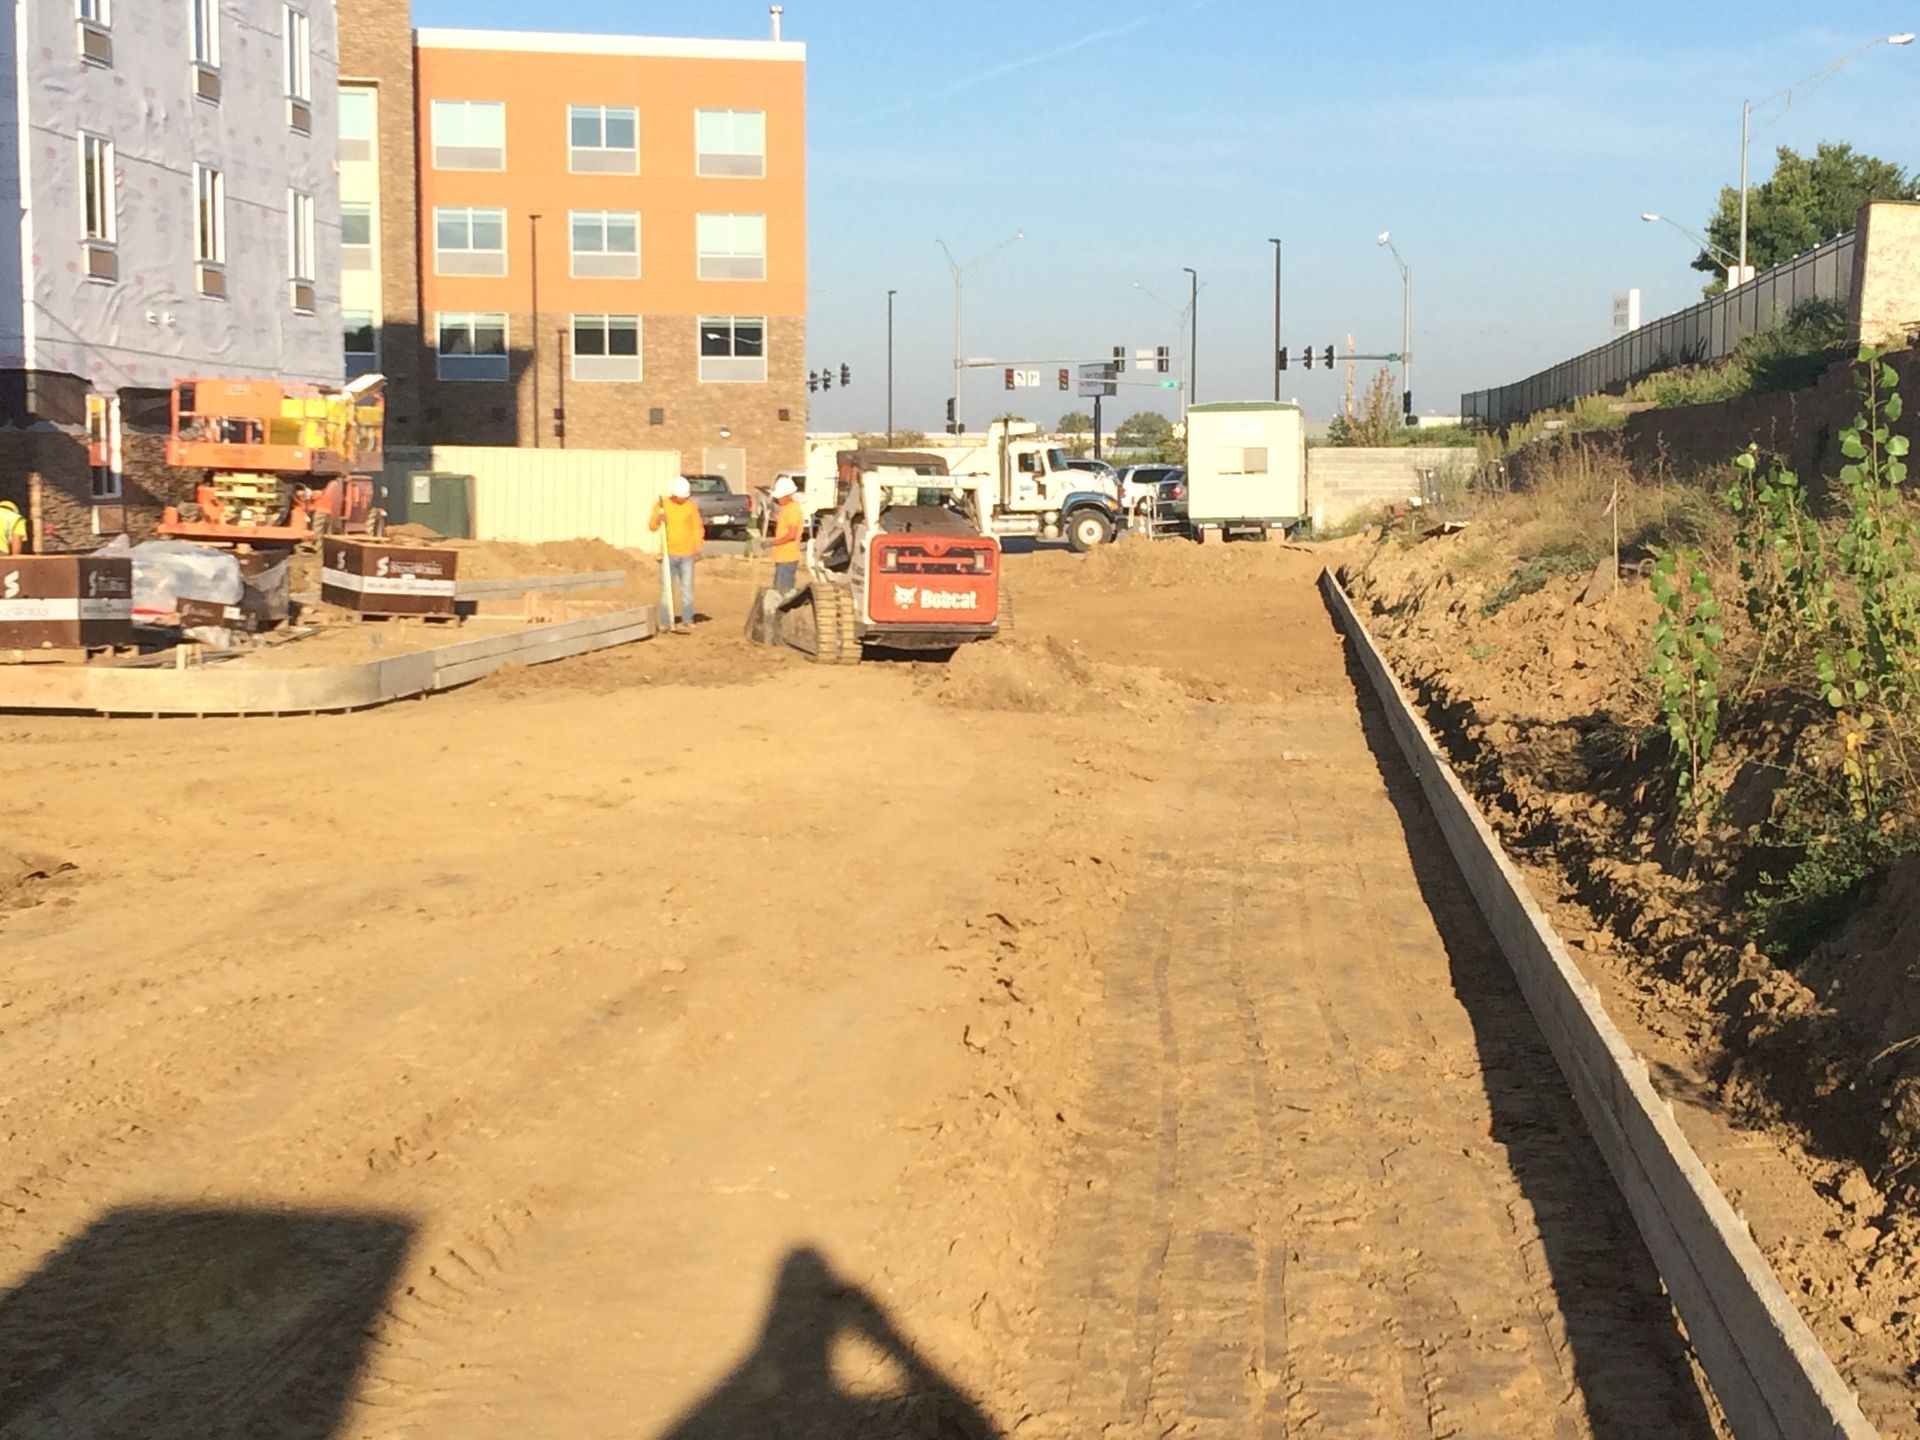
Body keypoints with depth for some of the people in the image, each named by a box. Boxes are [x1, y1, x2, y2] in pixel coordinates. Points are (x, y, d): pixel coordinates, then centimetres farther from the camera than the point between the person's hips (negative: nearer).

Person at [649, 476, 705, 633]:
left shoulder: (691, 507, 2)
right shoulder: (662, 505, 1)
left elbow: (698, 527, 5)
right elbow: (651, 526, -1)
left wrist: (698, 545, -10)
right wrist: (658, 519, -22)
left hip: (687, 554, 0)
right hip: (668, 554, 0)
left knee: (687, 589, -2)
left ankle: (687, 622, -1)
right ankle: (664, 622, 6)